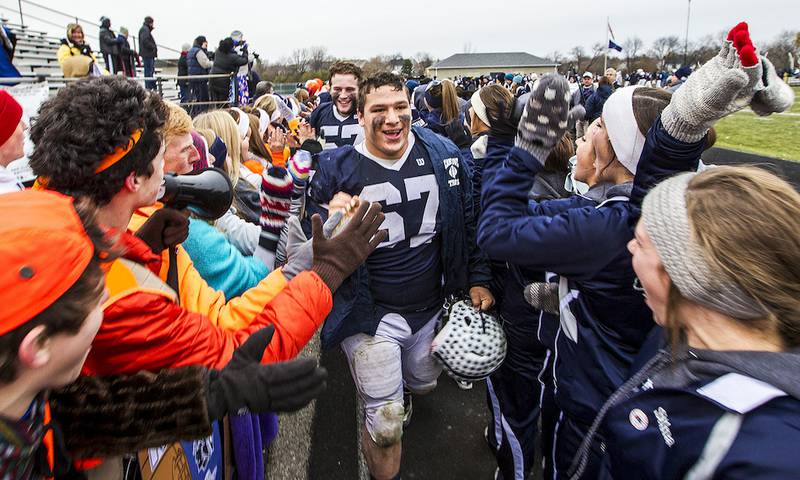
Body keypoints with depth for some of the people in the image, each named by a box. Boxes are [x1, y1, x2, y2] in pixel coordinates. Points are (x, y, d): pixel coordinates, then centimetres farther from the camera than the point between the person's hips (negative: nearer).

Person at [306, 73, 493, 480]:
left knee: (424, 383, 29)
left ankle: (396, 389, 65)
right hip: (371, 314, -4)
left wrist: (478, 280, 3)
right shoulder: (336, 168, -13)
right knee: (386, 425, 2)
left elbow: (469, 223, 6)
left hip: (433, 306, 4)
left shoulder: (444, 156, -5)